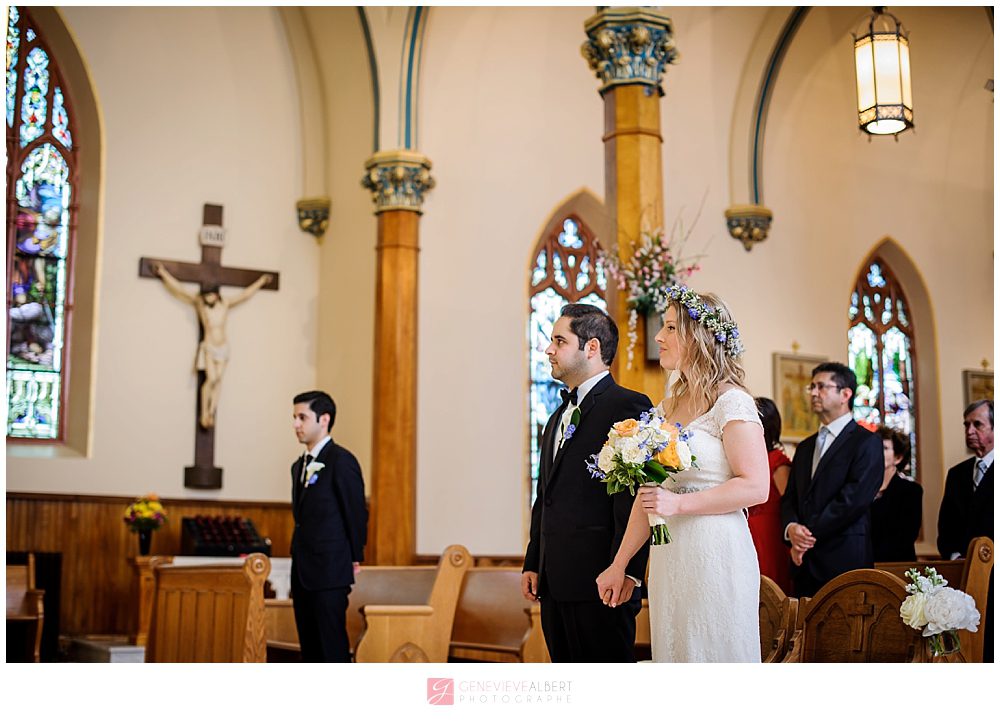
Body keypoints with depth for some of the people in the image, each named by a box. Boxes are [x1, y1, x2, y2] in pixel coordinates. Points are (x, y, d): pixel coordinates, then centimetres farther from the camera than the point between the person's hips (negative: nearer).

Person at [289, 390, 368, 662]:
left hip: (330, 572, -8)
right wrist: (300, 560, 13)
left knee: (333, 647, -7)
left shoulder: (341, 461, -10)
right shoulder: (299, 465, 16)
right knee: (309, 647, 11)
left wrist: (354, 561, -5)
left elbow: (357, 513, -9)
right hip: (303, 573, 9)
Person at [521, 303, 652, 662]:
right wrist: (533, 564, 16)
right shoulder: (559, 417, 21)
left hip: (599, 583, -9)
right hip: (555, 584, 9)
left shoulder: (628, 405, -8)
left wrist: (624, 572, -20)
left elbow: (635, 497, -16)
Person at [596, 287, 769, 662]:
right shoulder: (668, 406, 13)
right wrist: (619, 564, 12)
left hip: (714, 555, -7)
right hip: (667, 557, 7)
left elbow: (755, 487, -16)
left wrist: (679, 503, -18)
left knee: (713, 654, 1)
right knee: (673, 652, 11)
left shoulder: (731, 402, -8)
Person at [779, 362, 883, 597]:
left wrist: (810, 534, -11)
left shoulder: (866, 441, -2)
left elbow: (855, 497, -13)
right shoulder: (805, 447, 21)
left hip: (844, 560, -6)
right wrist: (791, 528, -6)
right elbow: (789, 498, 16)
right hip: (805, 563, 6)